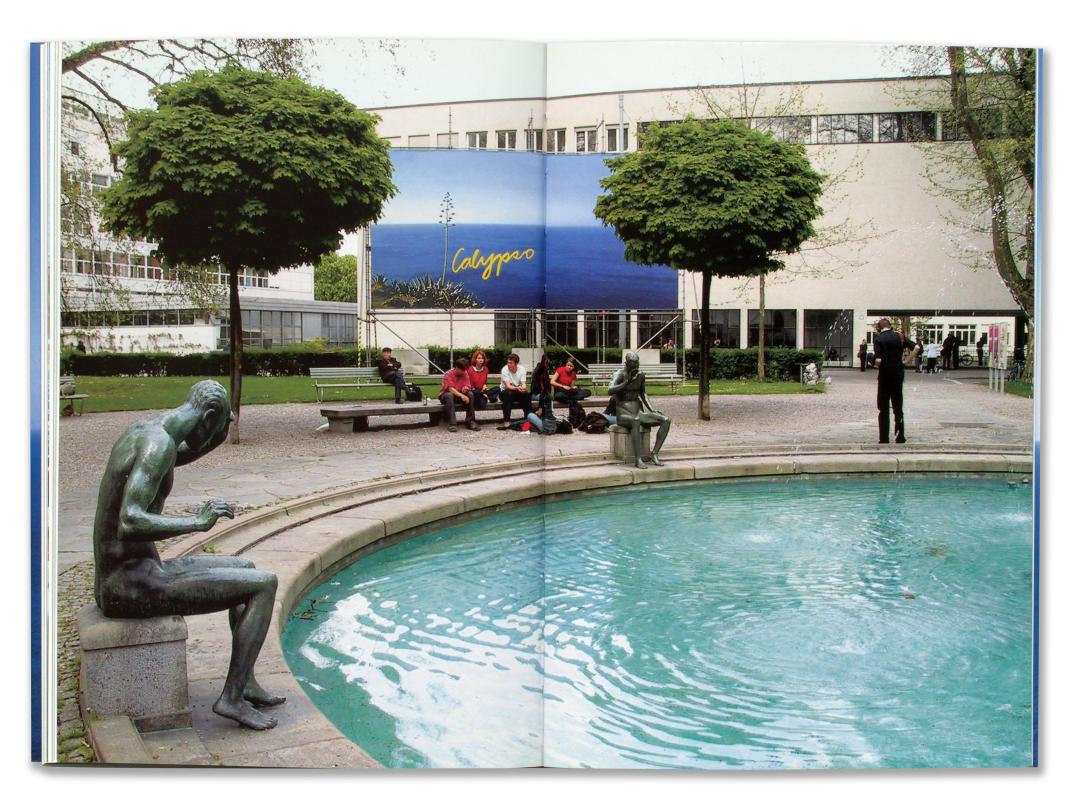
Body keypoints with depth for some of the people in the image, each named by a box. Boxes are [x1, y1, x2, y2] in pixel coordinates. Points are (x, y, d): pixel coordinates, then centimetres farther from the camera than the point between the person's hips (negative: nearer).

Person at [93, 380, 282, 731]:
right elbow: (129, 524, -32)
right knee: (265, 584, -10)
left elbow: (179, 457, 34)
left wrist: (219, 436, 16)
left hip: (113, 583, 10)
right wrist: (197, 521, -24)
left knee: (243, 567, 24)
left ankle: (245, 683, 27)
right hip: (133, 587, -10)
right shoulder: (159, 444, -21)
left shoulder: (140, 430, 10)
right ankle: (231, 697, -3)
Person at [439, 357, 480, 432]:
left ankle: (470, 421, -22)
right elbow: (450, 388, -31)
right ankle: (452, 424, -44)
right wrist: (461, 395, -45)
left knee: (470, 394, -23)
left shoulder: (465, 373, -3)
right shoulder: (448, 374, -18)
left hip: (459, 395, 4)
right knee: (449, 395, -38)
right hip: (445, 395, -4)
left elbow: (468, 386, -5)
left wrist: (466, 388, -31)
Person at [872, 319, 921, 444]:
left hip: (885, 375, -4)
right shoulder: (899, 336, 3)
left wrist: (876, 365, 0)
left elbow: (878, 360, -21)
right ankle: (900, 437, 11)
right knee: (898, 408, 13)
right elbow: (916, 347, -4)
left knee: (883, 409, 5)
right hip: (898, 375, 4)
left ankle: (884, 439, 4)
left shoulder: (878, 338, -11)